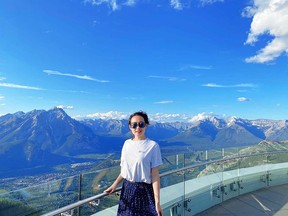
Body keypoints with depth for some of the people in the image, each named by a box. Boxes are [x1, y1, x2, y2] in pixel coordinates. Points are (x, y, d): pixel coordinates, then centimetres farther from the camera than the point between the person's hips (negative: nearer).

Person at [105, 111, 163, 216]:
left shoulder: (152, 145, -12)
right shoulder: (127, 143, 3)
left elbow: (155, 175, -13)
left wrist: (157, 202, -15)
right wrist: (115, 184, 4)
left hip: (144, 190, -4)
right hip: (127, 189, 4)